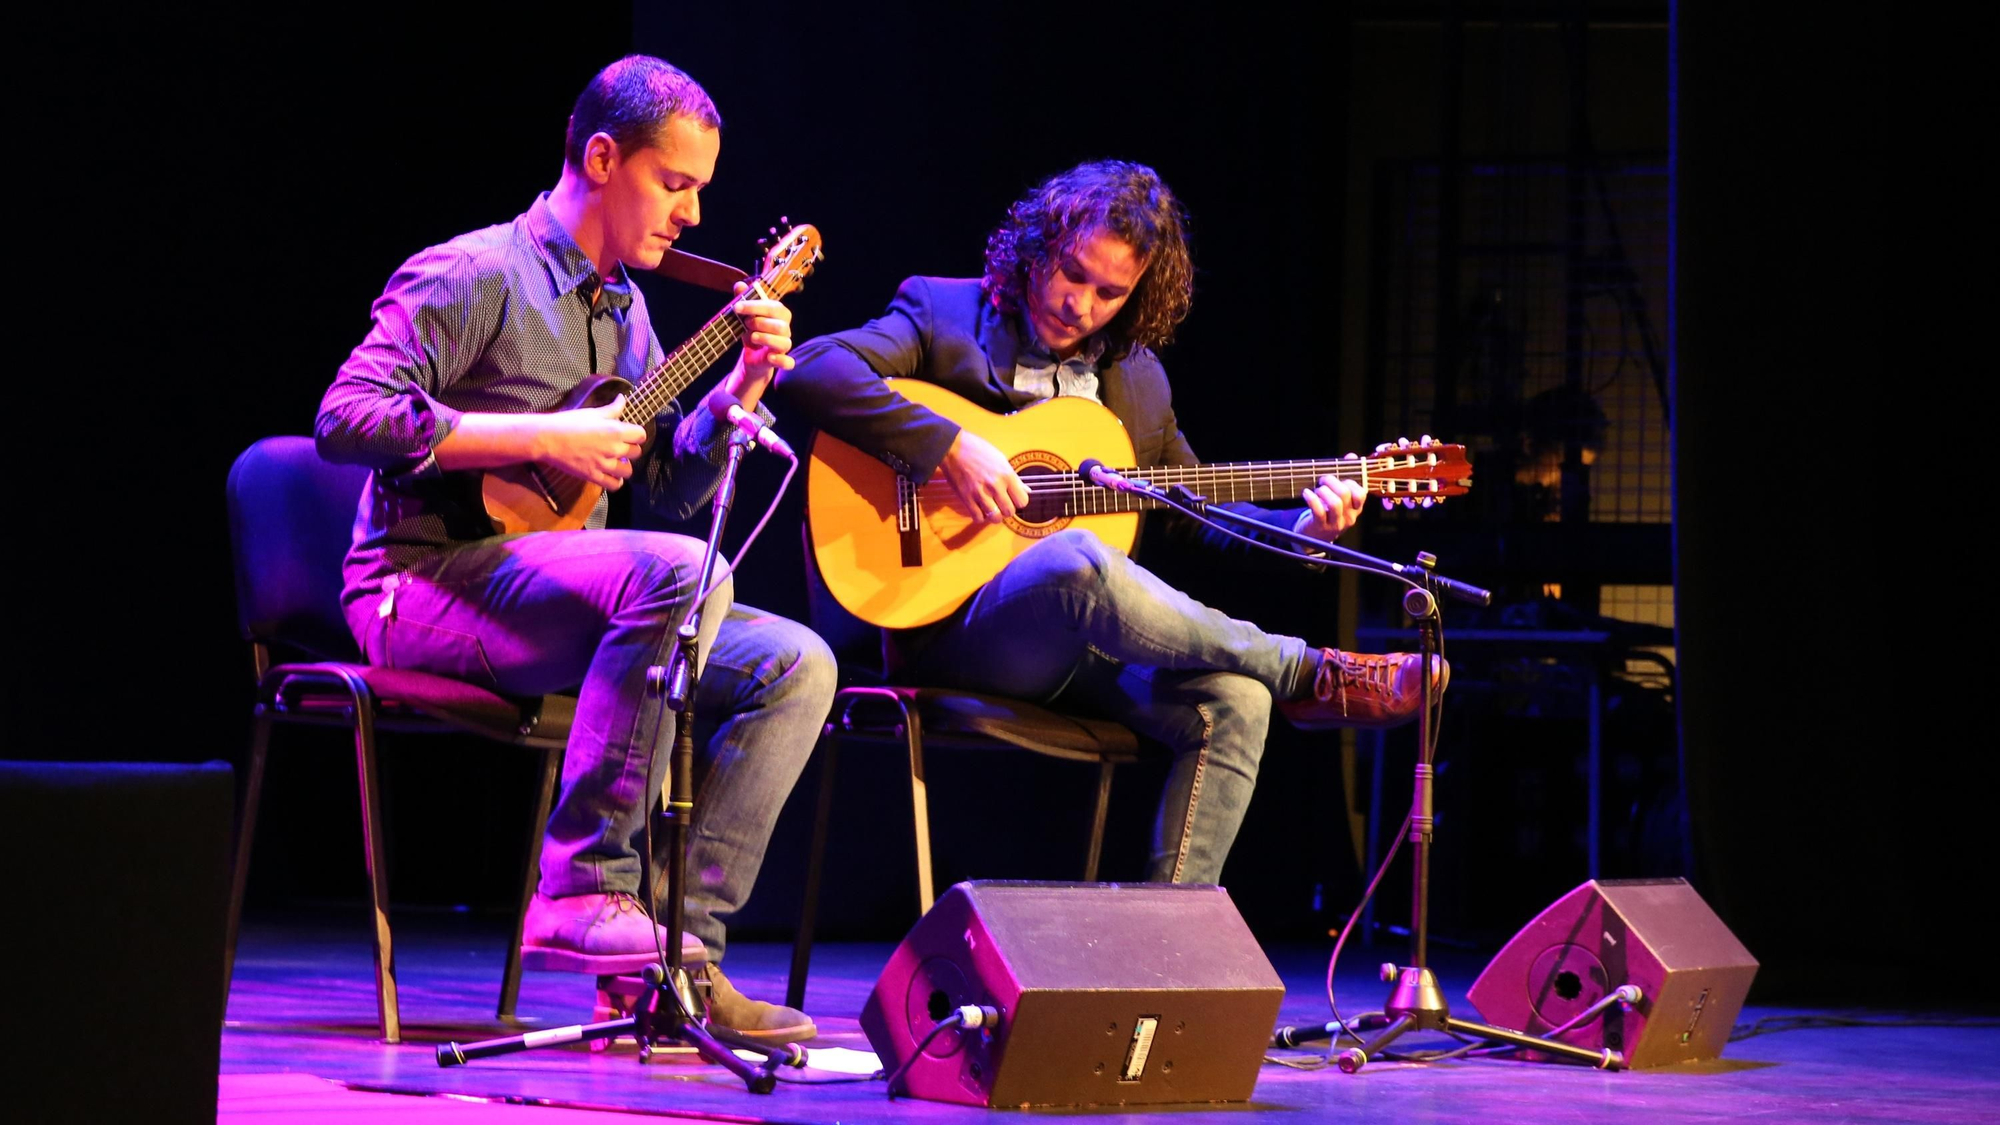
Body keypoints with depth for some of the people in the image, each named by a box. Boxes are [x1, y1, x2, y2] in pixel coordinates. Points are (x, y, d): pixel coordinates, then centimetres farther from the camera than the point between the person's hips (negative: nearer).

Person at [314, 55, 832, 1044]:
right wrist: (542, 438, -20)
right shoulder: (476, 276, -9)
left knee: (793, 664, -10)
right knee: (675, 571, -34)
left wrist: (740, 388, 2)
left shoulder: (621, 308, 18)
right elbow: (347, 419, -21)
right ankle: (583, 894, -31)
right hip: (427, 583, -8)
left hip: (562, 595, 8)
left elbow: (667, 489, 18)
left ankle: (680, 940, -16)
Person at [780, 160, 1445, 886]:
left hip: (1086, 647, 6)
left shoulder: (1139, 380, 19)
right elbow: (809, 371, -14)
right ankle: (1313, 679, -19)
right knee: (1076, 562, -39)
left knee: (1233, 701, -24)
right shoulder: (941, 316, 1)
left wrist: (1299, 528, 6)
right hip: (952, 629, -6)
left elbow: (1192, 510, 26)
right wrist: (948, 447, -22)